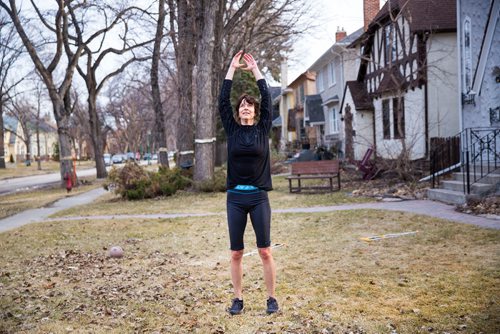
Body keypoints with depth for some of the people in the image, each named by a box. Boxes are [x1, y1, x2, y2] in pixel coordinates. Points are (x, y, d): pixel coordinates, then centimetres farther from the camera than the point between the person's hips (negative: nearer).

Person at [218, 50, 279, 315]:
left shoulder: (263, 129, 4)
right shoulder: (232, 129, 6)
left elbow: (267, 99, -1)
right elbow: (222, 100, 0)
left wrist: (255, 69, 4)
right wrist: (232, 68, 3)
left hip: (258, 197, -1)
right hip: (235, 198, 1)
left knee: (265, 251, 2)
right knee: (236, 253, 6)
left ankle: (272, 298, 12)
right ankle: (238, 298, 17)